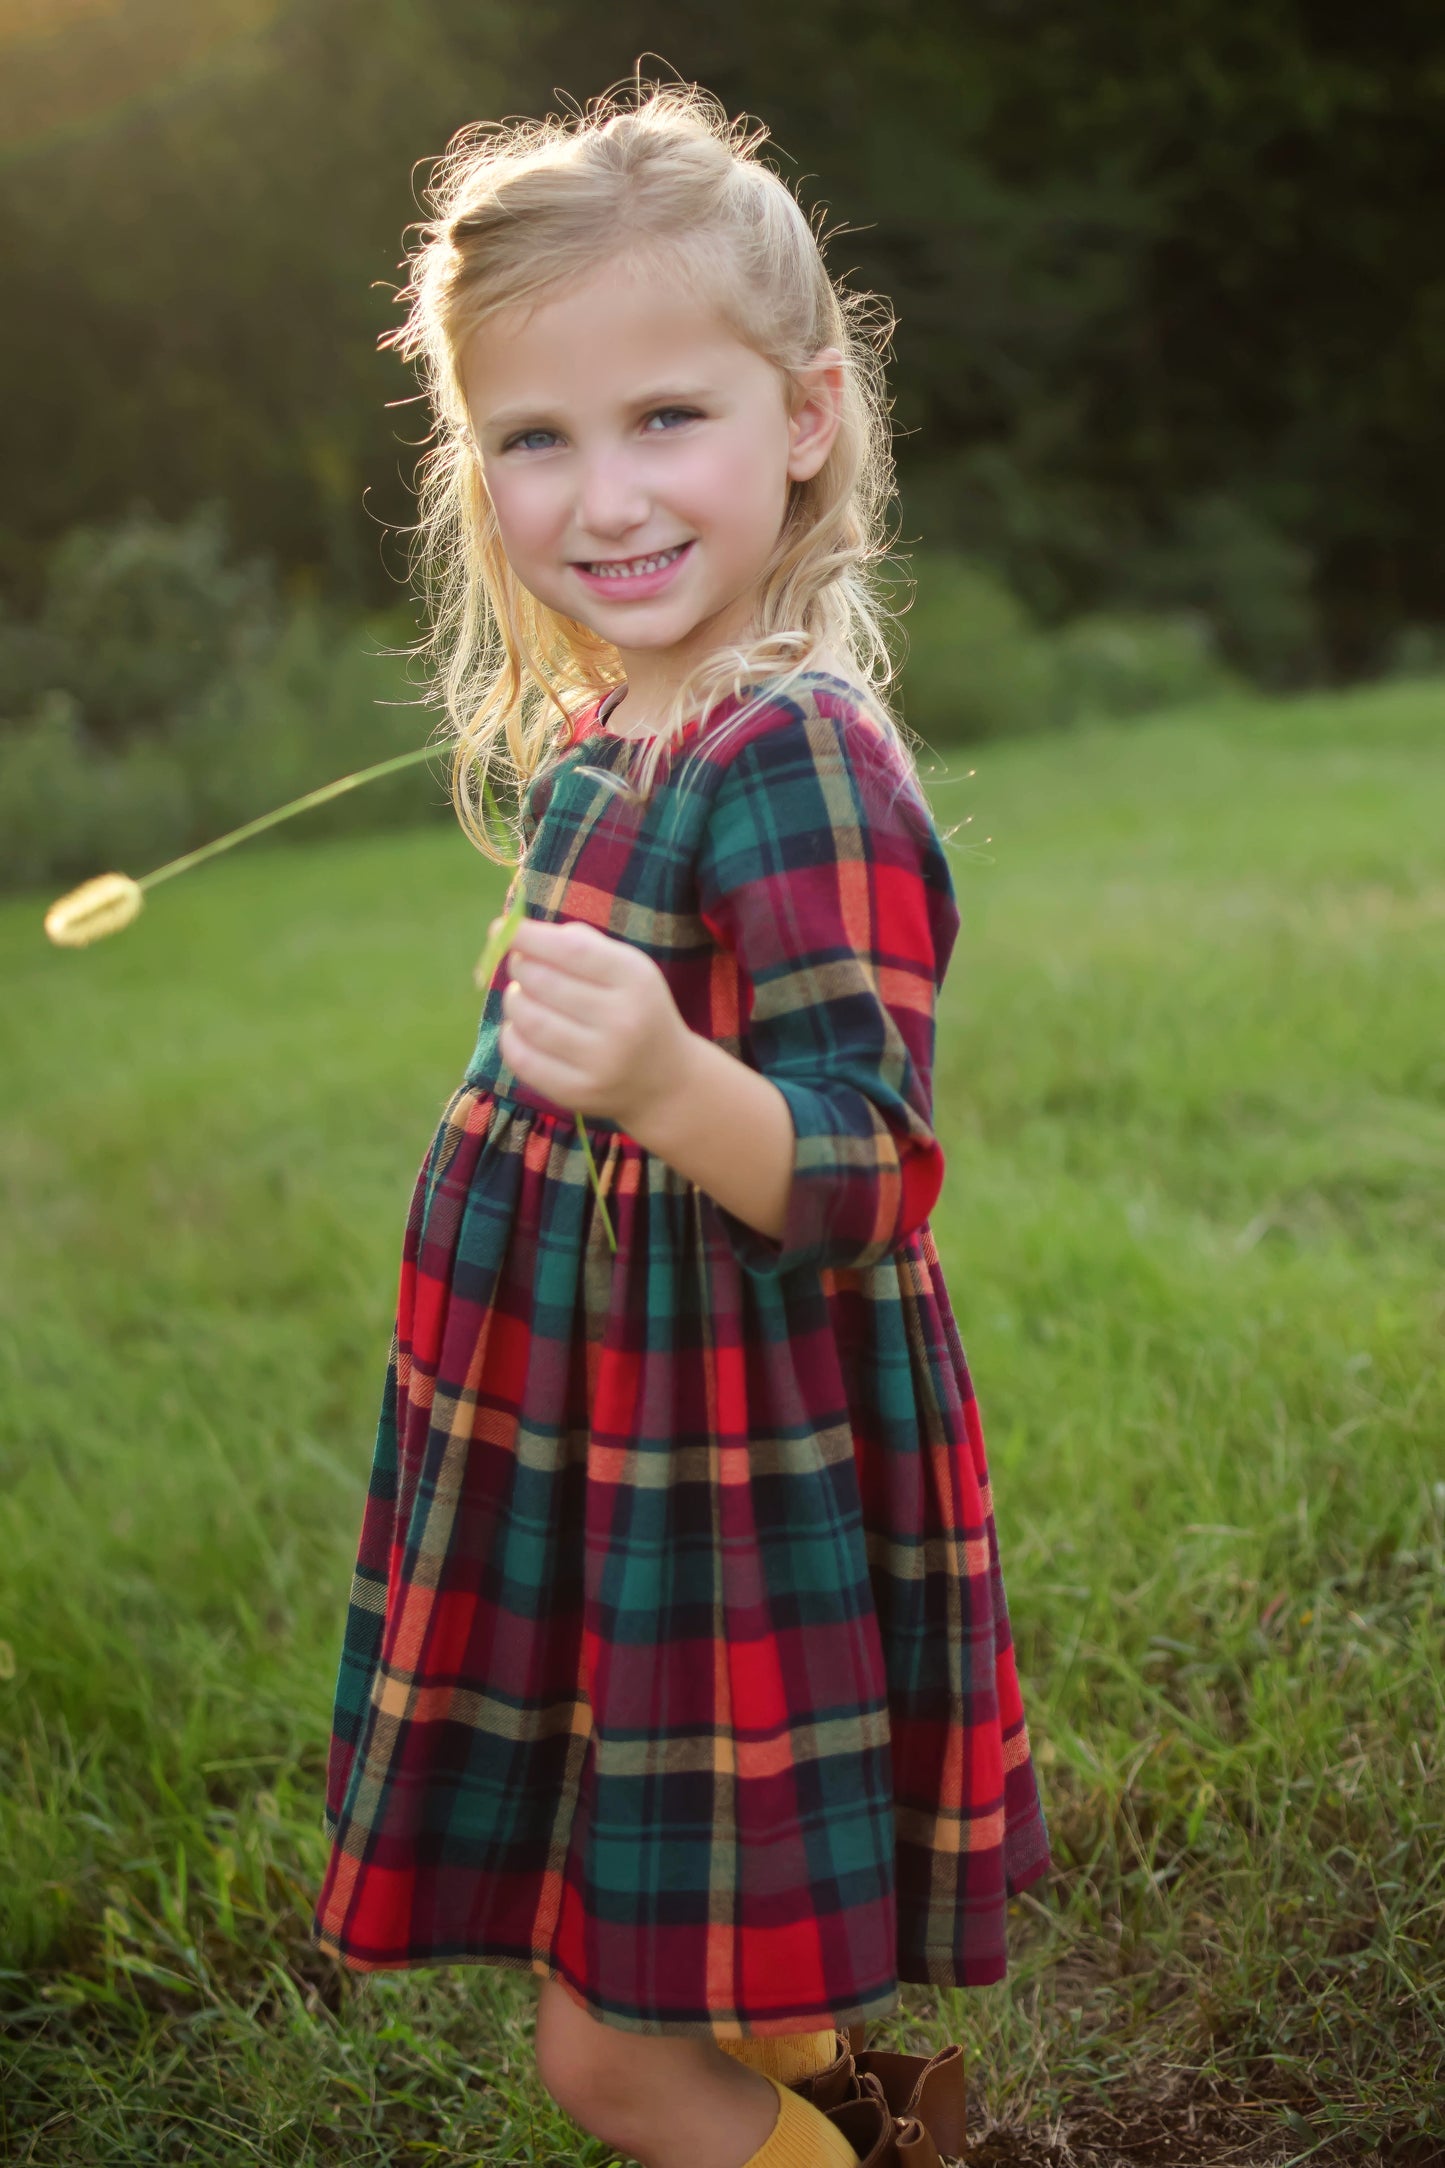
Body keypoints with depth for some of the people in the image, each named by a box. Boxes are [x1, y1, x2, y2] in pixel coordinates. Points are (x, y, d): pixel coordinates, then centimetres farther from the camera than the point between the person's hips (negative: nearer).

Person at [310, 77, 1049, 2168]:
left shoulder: (802, 759, -22)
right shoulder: (606, 740, 7)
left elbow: (860, 1176, -29)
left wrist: (666, 1083, -43)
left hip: (735, 1497, -9)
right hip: (593, 1461, 9)